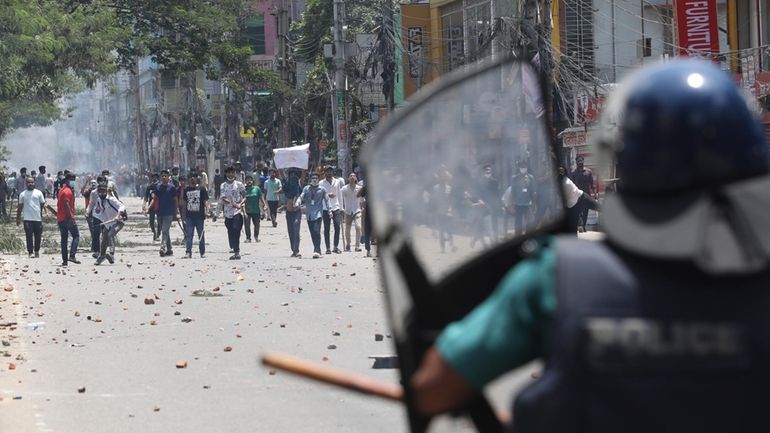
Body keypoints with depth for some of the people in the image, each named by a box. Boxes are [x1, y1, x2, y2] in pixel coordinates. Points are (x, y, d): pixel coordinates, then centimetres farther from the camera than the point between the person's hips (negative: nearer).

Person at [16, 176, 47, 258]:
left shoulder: (38, 193, 8)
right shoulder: (23, 194, 9)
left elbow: (43, 204, 8)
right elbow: (20, 207, 12)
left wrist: (46, 212, -9)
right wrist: (18, 218, 10)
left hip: (38, 218, 1)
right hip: (28, 219, -1)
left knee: (38, 236, 6)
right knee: (29, 236, -8)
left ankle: (37, 251, 22)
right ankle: (30, 252, -6)